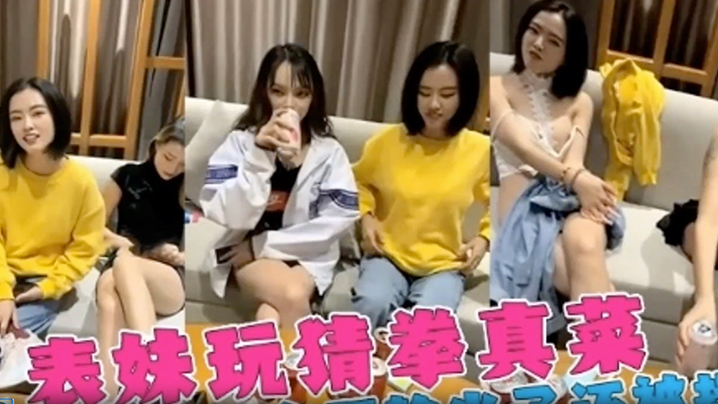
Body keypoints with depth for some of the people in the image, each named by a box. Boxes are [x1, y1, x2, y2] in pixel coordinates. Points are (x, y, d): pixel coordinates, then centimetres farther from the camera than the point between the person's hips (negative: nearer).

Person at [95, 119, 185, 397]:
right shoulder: (128, 175, 15)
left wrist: (178, 256, -7)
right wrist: (115, 239, -1)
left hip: (172, 282, -1)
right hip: (125, 263, 1)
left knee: (125, 262, -38)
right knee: (108, 284, -39)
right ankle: (107, 392, -56)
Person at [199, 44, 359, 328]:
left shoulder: (329, 152, 1)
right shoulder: (240, 142, -2)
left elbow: (337, 220, -7)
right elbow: (225, 215, -13)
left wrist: (264, 244, -12)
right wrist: (260, 156, -25)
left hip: (307, 256, 1)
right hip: (246, 252, -1)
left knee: (272, 313, -29)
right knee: (292, 297, -31)